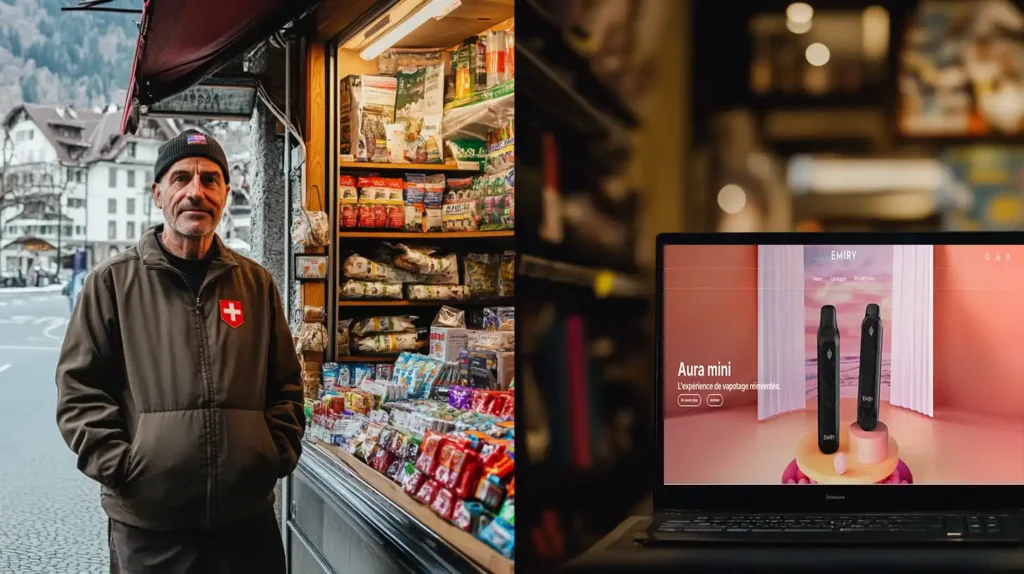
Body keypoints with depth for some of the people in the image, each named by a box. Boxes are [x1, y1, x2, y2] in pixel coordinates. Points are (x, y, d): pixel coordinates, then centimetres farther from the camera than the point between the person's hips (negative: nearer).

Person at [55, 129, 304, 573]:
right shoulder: (113, 282, 1)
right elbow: (80, 388, -1)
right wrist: (119, 466, -10)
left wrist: (280, 454, 3)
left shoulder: (256, 283, 9)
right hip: (147, 521, -2)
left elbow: (285, 383, 14)